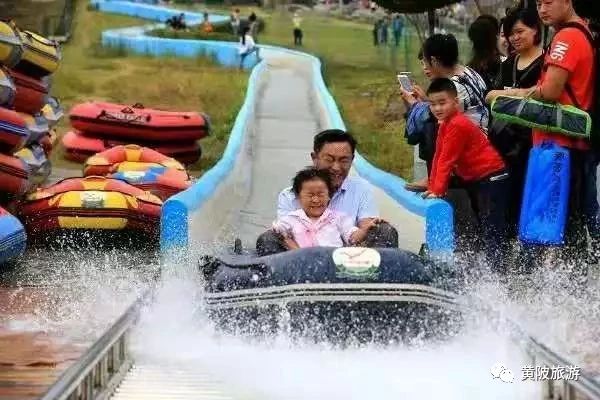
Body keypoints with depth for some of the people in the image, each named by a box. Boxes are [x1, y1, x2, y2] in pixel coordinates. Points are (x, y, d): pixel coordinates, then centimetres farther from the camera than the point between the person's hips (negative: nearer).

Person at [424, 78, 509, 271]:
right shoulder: (445, 124, 12)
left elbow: (447, 160, -19)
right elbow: (439, 157, 16)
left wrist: (437, 190, -15)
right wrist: (432, 188, 16)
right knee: (483, 228, 16)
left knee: (492, 230, -14)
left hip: (491, 178, -11)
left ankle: (497, 271, -16)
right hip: (476, 180, 11)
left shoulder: (458, 125, -19)